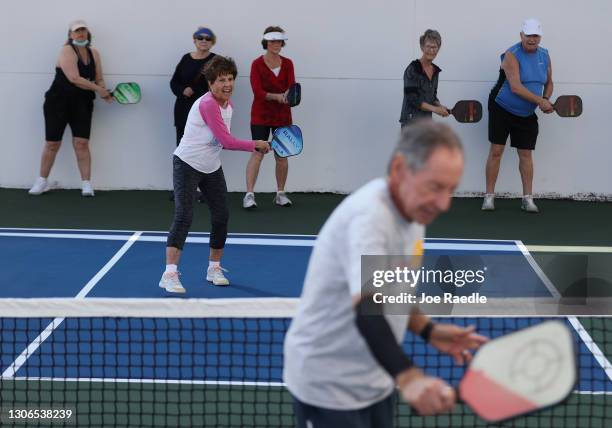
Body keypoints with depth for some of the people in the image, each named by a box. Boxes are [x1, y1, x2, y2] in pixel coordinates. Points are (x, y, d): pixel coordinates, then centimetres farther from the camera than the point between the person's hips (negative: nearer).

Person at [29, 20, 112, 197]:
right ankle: (42, 182, 16)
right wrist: (97, 89, -22)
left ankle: (86, 184, -1)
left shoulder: (94, 53, 6)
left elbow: (99, 79, 10)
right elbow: (74, 78, -25)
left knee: (82, 143, -5)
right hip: (58, 102, -4)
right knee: (52, 144, 2)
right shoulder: (67, 51, -13)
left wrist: (104, 92, -12)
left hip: (82, 104, 4)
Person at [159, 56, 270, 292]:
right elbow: (226, 140, -25)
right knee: (183, 217, -16)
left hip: (212, 167, 9)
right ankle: (170, 273, -16)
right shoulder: (207, 105, -23)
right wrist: (255, 145, -16)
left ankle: (214, 268, 25)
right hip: (188, 164, -8)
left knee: (221, 216, 8)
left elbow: (223, 141, 7)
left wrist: (254, 146, -8)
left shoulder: (228, 104, 4)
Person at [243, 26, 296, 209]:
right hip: (261, 115, -4)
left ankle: (280, 194, 20)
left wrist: (288, 95, -28)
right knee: (257, 153, -12)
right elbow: (257, 91, -14)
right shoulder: (257, 64, -5)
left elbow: (291, 86, -5)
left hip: (282, 115, 4)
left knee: (282, 155, 8)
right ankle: (249, 195, -14)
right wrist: (276, 96, -30)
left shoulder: (287, 63, 6)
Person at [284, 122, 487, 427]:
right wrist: (409, 377, -55)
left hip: (375, 384, 9)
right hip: (328, 390, -9)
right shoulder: (369, 216, -27)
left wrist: (428, 331, 0)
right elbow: (367, 310, -42)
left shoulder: (412, 212, 2)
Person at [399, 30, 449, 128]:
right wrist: (434, 109, -21)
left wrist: (440, 107, 0)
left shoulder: (435, 71, 12)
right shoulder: (412, 70, -10)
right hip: (411, 121, -7)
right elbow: (412, 98, -16)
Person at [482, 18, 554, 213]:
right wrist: (539, 100, -25)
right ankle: (489, 196, 3)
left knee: (526, 154, 3)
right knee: (496, 151, -4)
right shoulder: (512, 55, -17)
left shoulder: (544, 55, 4)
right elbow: (515, 87, -26)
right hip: (502, 109, -5)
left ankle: (527, 199, 7)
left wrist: (546, 99, -5)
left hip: (527, 115, 5)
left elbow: (548, 83, 15)